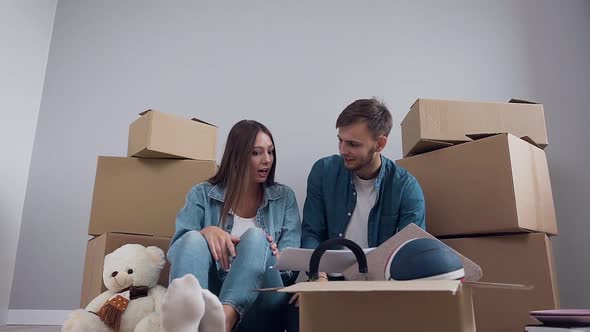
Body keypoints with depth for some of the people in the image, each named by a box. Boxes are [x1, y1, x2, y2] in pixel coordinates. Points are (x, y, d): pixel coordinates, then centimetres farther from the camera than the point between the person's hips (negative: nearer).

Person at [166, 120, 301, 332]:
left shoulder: (284, 197, 11)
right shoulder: (202, 195, 8)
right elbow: (176, 252, -2)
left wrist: (278, 260, -20)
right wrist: (206, 232, -23)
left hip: (261, 305, 1)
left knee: (255, 237, -26)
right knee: (194, 238, -26)